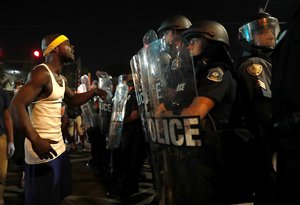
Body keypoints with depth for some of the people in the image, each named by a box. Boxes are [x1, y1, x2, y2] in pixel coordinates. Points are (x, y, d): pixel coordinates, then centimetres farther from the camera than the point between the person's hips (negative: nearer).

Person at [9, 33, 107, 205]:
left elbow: (72, 100, 28)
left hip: (59, 147, 10)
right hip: (43, 148, -9)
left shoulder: (61, 78, 13)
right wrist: (35, 140, -35)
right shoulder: (42, 73, -17)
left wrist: (94, 92, 10)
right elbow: (16, 106, -26)